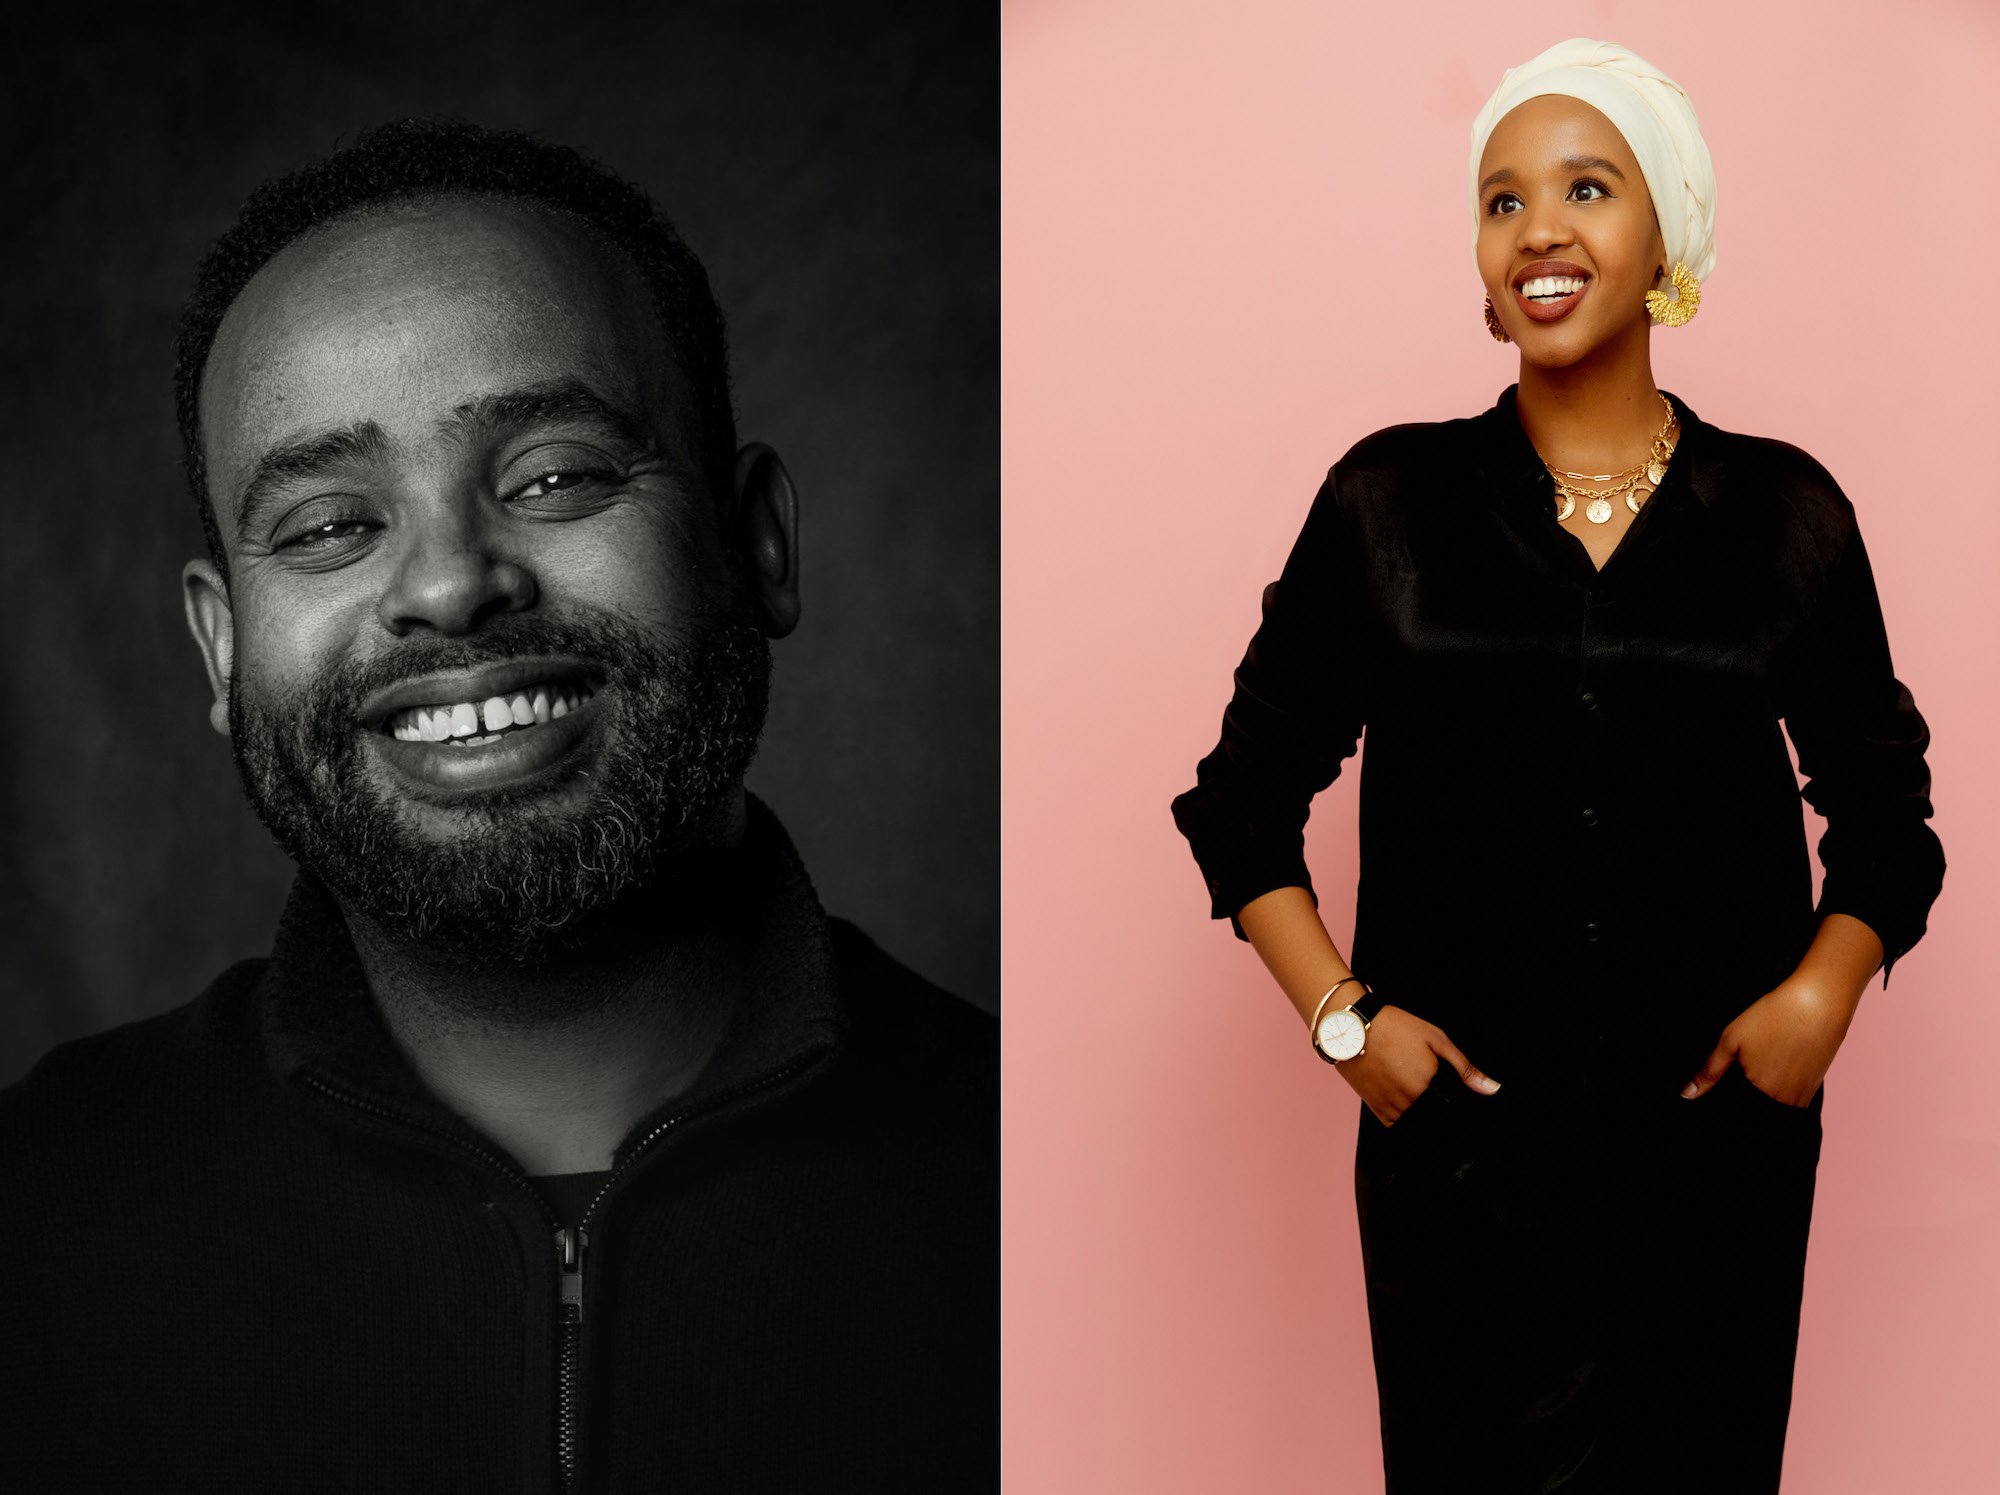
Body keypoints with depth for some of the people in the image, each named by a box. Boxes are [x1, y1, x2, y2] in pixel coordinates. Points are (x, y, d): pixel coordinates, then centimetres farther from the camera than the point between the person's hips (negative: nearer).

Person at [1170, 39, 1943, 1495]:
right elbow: (1246, 794, 6)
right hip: (1459, 1140, -1)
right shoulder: (1389, 500, 1)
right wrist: (1342, 1017, -5)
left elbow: (1883, 811, 11)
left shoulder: (1785, 512, 3)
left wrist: (1820, 994, -5)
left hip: (1719, 1141, 1)